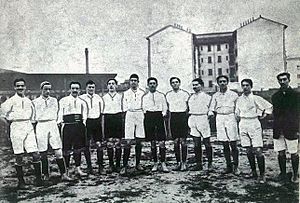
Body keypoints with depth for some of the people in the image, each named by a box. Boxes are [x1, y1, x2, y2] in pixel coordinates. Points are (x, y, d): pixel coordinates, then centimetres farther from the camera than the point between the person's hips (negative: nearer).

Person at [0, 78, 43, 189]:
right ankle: (21, 182, 12)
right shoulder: (11, 101, -4)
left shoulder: (28, 100, 10)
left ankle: (38, 178, 10)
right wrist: (11, 121, 7)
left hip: (29, 128, 4)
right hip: (17, 129, -4)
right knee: (19, 157, 1)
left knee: (35, 154, -2)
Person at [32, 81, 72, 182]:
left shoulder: (54, 100, 13)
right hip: (41, 126, -1)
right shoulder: (35, 102, 6)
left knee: (58, 151, -5)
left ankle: (63, 174, -3)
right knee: (43, 153, 2)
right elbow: (33, 117, 10)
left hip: (53, 125, 1)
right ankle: (45, 175, 15)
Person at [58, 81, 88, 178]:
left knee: (78, 148, 8)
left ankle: (78, 169, 16)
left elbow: (84, 114, 15)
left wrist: (83, 122, 4)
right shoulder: (63, 100, 6)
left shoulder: (82, 102, 15)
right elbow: (60, 113, 2)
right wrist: (59, 121, -9)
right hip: (68, 125, -3)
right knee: (67, 149, -1)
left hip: (79, 125, 3)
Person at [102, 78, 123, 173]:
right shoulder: (104, 97, 11)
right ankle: (111, 165, 10)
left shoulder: (120, 96, 9)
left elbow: (123, 109, 10)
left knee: (118, 143, 1)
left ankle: (118, 165, 10)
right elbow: (102, 112, 12)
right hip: (108, 119, 1)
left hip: (118, 118, -1)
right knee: (109, 143, 1)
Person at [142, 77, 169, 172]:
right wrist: (146, 114, -3)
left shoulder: (161, 95, 12)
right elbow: (143, 108, 13)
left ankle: (163, 163, -1)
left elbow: (165, 107, 10)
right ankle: (155, 163, 14)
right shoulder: (144, 96, 14)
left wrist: (164, 113, -6)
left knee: (161, 141, -7)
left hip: (159, 116, -1)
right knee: (152, 142, 5)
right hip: (149, 117, 1)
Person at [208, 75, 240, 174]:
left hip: (231, 118, -2)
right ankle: (229, 166, 16)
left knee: (233, 145, -3)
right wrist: (211, 113, -9)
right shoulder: (215, 95, 10)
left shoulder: (233, 94, 4)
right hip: (220, 119, 2)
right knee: (225, 145, 7)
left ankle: (235, 166, 7)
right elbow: (211, 108, 11)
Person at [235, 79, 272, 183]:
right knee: (248, 150, 8)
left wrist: (263, 115, 3)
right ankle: (253, 171, 20)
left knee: (258, 150, -8)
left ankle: (262, 174, -1)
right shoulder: (239, 99, 9)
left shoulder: (256, 98, -3)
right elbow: (237, 112, 24)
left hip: (254, 124, -4)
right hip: (243, 125, 4)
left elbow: (269, 106, 3)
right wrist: (239, 118, 11)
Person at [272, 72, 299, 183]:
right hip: (278, 130, 3)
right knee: (281, 153, 9)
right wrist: (276, 126, 7)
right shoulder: (275, 96, 9)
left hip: (291, 129, -3)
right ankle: (283, 173, 22)